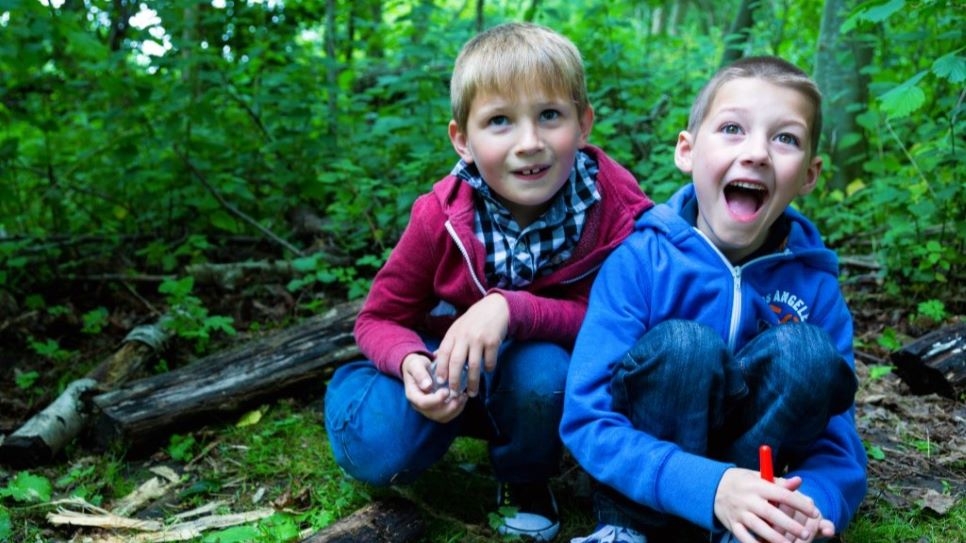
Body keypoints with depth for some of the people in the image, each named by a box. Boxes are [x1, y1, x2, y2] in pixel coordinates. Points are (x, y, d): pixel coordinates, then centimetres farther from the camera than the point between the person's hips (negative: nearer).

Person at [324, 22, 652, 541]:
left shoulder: (616, 207, -24)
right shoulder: (440, 216, -22)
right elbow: (379, 320, -12)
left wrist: (510, 309, -40)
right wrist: (411, 364, -35)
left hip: (546, 366, 0)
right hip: (447, 370, 0)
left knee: (541, 367, -35)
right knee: (376, 451, -26)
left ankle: (526, 482, -1)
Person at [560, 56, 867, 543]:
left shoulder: (814, 283, -10)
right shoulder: (640, 260, -17)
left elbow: (838, 447, -8)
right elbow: (587, 420, -22)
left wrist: (808, 502, -33)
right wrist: (709, 486, -36)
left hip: (752, 454, 2)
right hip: (649, 480, -2)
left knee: (805, 350, -22)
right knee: (681, 344, -29)